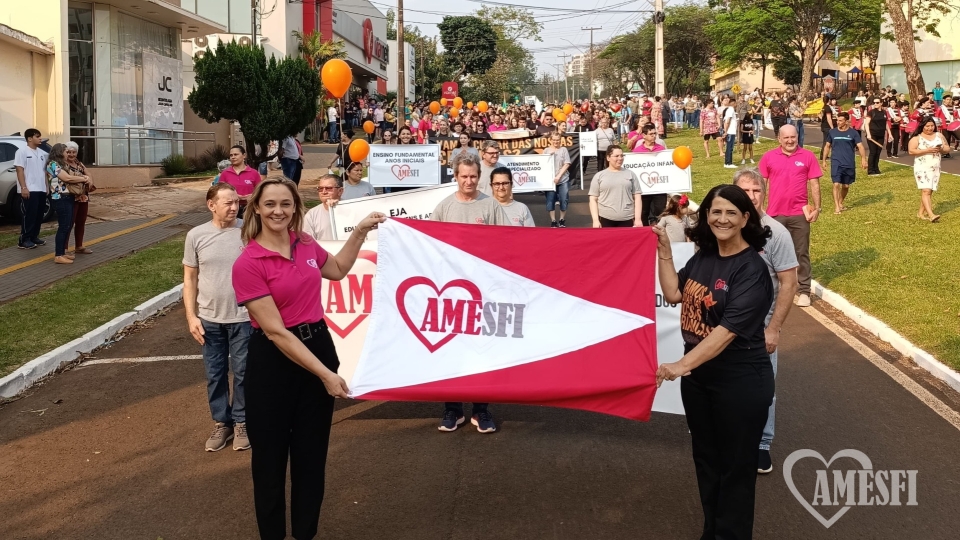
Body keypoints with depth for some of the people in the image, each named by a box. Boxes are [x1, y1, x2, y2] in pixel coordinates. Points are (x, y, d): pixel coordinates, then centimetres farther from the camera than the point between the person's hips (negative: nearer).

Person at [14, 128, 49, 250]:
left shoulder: (42, 153, 14)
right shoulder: (22, 151, -5)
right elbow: (20, 171, -10)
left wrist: (47, 186, 13)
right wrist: (24, 188, -17)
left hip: (41, 189, 7)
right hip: (29, 190, -7)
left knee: (39, 215, 10)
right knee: (29, 215, -6)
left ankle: (34, 237, 20)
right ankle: (24, 240, -1)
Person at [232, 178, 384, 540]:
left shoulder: (305, 244, 1)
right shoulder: (247, 264, -18)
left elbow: (337, 270, 24)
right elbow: (275, 332, -20)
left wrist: (360, 231, 14)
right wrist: (324, 373, -20)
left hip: (318, 347, 6)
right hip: (272, 361, -6)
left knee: (312, 451, 15)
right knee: (270, 454, 9)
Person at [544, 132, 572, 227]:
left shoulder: (563, 149, 3)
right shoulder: (546, 150, 6)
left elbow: (566, 164, -3)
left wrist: (558, 176, -12)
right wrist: (549, 156, -15)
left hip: (563, 180, 0)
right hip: (550, 180, 1)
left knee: (563, 200, 2)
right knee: (550, 200, -1)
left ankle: (562, 220, 18)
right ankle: (553, 220, 8)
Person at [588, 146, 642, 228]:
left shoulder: (630, 174, 10)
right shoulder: (599, 176, 7)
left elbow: (637, 197, 8)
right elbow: (593, 199, 5)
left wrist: (638, 219, -1)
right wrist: (596, 220, -6)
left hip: (627, 220, 1)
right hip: (605, 219, -1)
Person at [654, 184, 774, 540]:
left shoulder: (751, 270, -19)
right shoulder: (703, 257, 3)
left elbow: (728, 330, -27)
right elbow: (673, 293, 7)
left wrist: (681, 366, -34)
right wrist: (664, 251, 0)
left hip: (740, 380, -8)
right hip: (698, 375, 8)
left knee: (735, 467, 7)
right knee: (705, 460, 20)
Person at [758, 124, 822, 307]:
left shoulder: (808, 156, -1)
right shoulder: (769, 157, 0)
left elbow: (814, 184, 1)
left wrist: (817, 208, -3)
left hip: (800, 214, -1)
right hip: (775, 213, 1)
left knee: (801, 253, 6)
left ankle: (804, 291, 12)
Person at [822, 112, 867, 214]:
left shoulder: (853, 133, -1)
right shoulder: (832, 132, 2)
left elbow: (860, 146, -6)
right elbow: (827, 146, 12)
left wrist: (863, 159, -20)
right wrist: (824, 160, 9)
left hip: (849, 164, 1)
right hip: (836, 163, -1)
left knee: (846, 186, 11)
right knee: (836, 184, -13)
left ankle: (840, 203, 33)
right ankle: (836, 207, -10)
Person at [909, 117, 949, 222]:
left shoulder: (939, 136, 11)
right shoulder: (917, 137, -3)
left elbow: (947, 149, 12)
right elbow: (911, 151, -13)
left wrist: (941, 149, -11)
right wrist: (927, 150, -20)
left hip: (935, 168, 5)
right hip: (922, 168, -5)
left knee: (929, 191, 6)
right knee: (926, 190, -14)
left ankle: (921, 213, 15)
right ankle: (931, 214, -23)